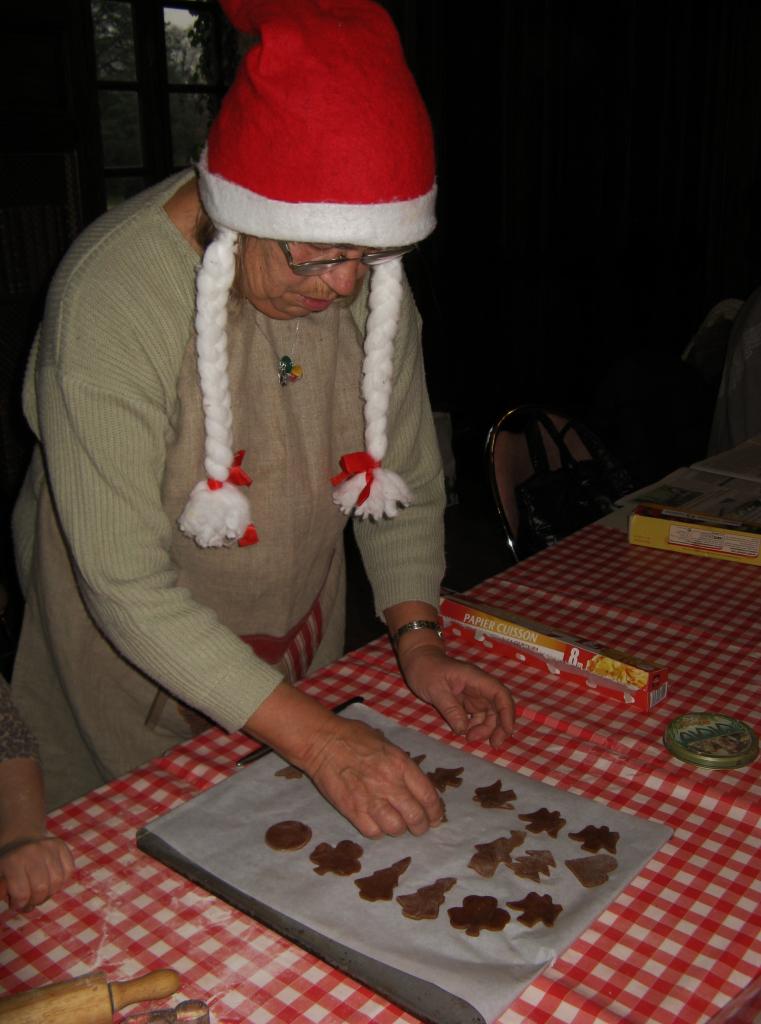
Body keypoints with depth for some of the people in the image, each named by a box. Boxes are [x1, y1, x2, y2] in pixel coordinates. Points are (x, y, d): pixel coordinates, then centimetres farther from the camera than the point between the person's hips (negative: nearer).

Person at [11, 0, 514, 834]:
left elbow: (407, 476, -1)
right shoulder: (112, 296, -30)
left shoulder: (368, 275, -13)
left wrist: (417, 639, -14)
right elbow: (126, 583, -30)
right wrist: (316, 738, -33)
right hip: (131, 658, -4)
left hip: (301, 640, 5)